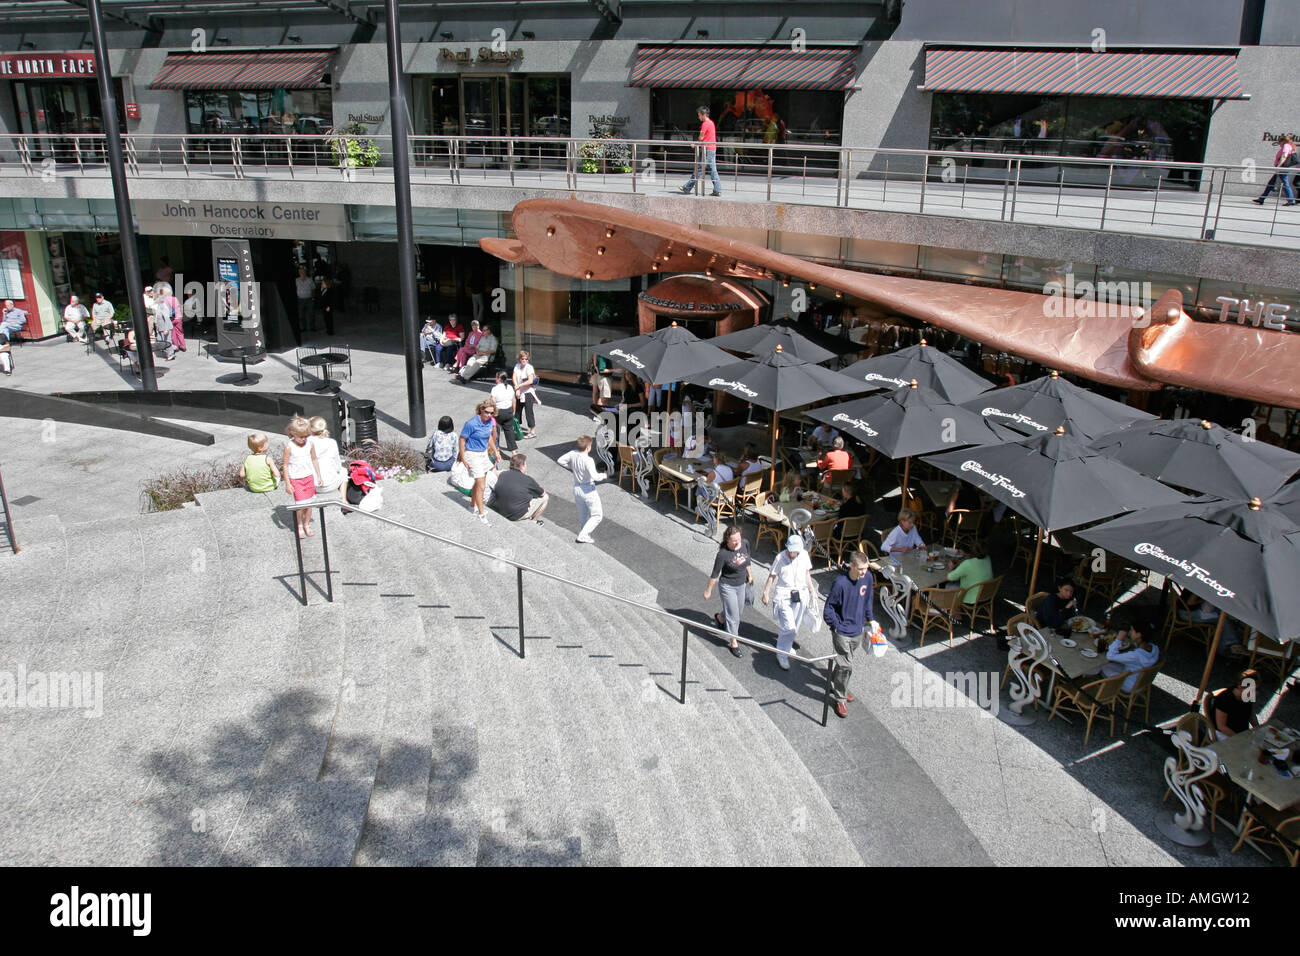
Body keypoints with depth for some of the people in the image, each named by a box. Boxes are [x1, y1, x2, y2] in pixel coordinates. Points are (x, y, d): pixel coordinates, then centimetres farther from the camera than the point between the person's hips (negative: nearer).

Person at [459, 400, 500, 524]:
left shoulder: (490, 422, -2)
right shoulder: (472, 423, -23)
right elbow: (462, 439, -16)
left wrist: (495, 451, 19)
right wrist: (463, 458, -17)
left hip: (484, 453, 7)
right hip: (473, 454, -7)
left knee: (478, 482, 19)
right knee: (480, 485, -7)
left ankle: (473, 504, 39)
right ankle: (481, 513, 2)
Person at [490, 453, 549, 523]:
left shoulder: (502, 475, -1)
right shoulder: (527, 480, -16)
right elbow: (542, 493, -1)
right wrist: (542, 489, 25)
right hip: (518, 515, -7)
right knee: (545, 498, 7)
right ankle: (533, 521, 17)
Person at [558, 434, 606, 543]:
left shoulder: (573, 454, -7)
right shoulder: (588, 460, -26)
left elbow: (561, 460, 7)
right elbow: (594, 476, -33)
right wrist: (604, 476, -14)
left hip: (576, 488, 7)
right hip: (588, 490, -7)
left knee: (583, 516, 22)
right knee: (597, 515, 5)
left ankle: (584, 533, 32)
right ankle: (582, 536, -5)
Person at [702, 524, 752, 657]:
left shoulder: (745, 543, -13)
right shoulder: (723, 554, -29)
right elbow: (715, 574, -17)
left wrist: (750, 576, 19)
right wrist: (708, 591, -8)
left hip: (741, 584, 6)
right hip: (728, 587, -6)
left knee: (739, 610, 25)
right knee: (733, 615, 3)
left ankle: (719, 618, 55)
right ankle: (734, 643, 23)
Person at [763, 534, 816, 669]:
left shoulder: (804, 555, -3)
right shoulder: (780, 558, -15)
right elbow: (772, 576, -7)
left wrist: (811, 589, 15)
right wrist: (766, 593, -5)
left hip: (801, 594, 5)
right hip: (784, 595, -5)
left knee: (795, 626, 14)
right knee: (789, 628, -10)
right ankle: (782, 655, 5)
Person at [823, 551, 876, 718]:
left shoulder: (867, 578, -6)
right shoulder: (840, 583, -25)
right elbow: (828, 608, -15)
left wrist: (869, 619, 15)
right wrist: (836, 626, -13)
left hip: (857, 630, 6)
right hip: (842, 632, -6)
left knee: (844, 661, 22)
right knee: (845, 665, -5)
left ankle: (839, 686, 42)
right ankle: (840, 698, 10)